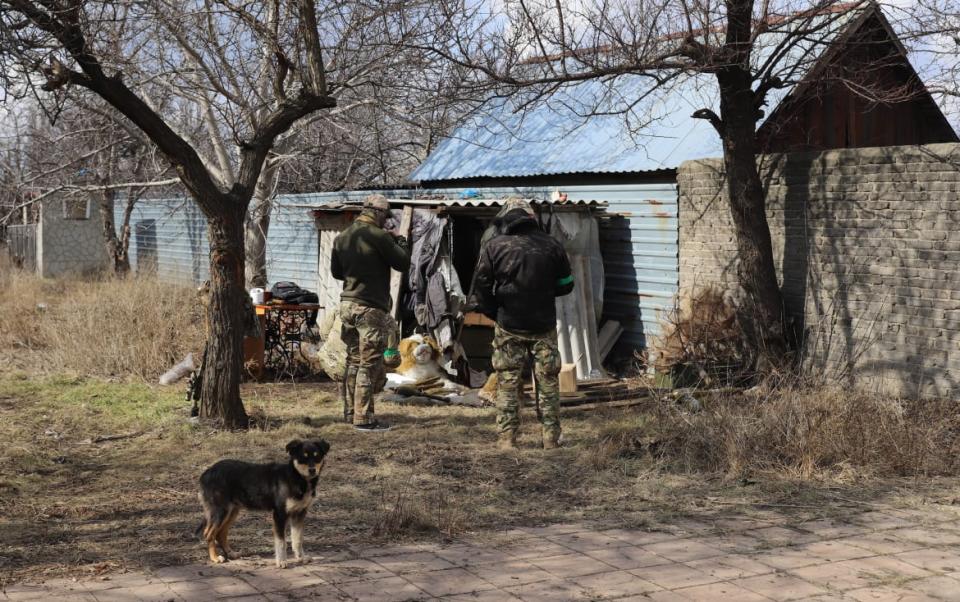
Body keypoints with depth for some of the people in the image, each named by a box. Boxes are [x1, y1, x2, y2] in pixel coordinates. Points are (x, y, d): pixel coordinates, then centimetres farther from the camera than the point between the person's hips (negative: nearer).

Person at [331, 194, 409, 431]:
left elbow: (336, 271, 19)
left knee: (353, 361, 15)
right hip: (370, 309, -7)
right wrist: (401, 241, 11)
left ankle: (350, 412, 21)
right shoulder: (379, 236, -14)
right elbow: (403, 263, -6)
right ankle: (363, 418, -3)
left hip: (347, 304, 7)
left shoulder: (342, 237, 9)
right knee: (370, 364, -3)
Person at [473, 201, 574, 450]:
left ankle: (507, 437, 6)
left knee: (507, 382, 7)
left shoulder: (493, 246, -5)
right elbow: (566, 285, 8)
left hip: (509, 327, -1)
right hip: (544, 326, 1)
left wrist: (495, 314, 9)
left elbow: (482, 288, -4)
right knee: (548, 382, 9)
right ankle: (550, 437, 11)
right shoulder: (551, 245, -2)